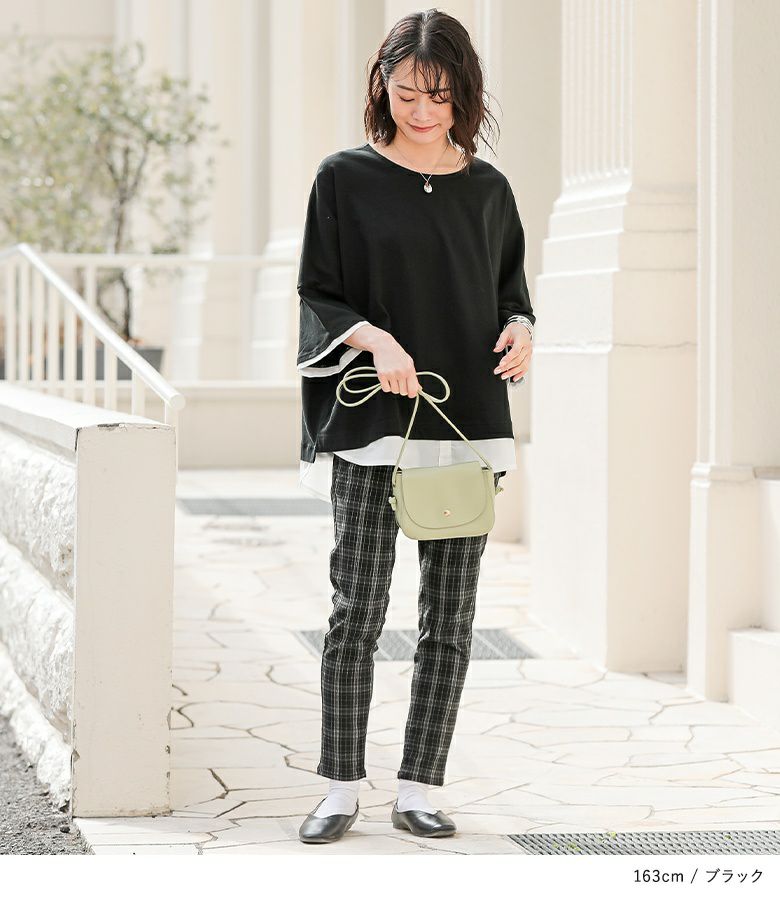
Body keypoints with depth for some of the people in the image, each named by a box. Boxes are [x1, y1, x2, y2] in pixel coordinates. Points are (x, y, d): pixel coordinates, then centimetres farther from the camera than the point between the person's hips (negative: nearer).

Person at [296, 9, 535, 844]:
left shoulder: (487, 188, 9)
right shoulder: (346, 178, 1)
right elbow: (317, 293, 1)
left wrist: (520, 329, -6)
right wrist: (372, 337, -18)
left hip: (467, 421, 3)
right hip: (369, 424, -3)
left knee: (450, 617, 3)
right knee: (357, 609, -5)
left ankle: (419, 789, 11)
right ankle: (342, 788, 6)